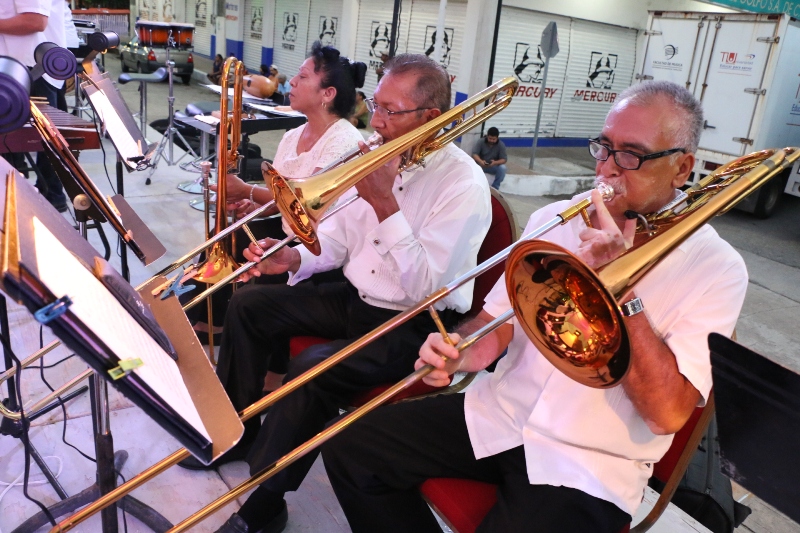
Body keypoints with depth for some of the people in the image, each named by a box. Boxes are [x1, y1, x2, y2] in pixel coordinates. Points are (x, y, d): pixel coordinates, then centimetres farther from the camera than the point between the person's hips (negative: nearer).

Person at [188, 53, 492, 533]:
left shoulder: (464, 185, -19)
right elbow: (340, 237, 9)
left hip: (413, 325, -8)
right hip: (356, 297, 8)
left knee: (313, 370, -29)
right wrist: (295, 258, -11)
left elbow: (424, 289, -26)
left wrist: (386, 206, -30)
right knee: (249, 304, 2)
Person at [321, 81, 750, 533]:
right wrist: (459, 350, -17)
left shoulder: (716, 269, -9)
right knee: (349, 449, -6)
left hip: (588, 466, -3)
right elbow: (497, 320, 6)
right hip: (497, 415, 4)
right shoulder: (555, 219, 4)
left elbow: (668, 413, -19)